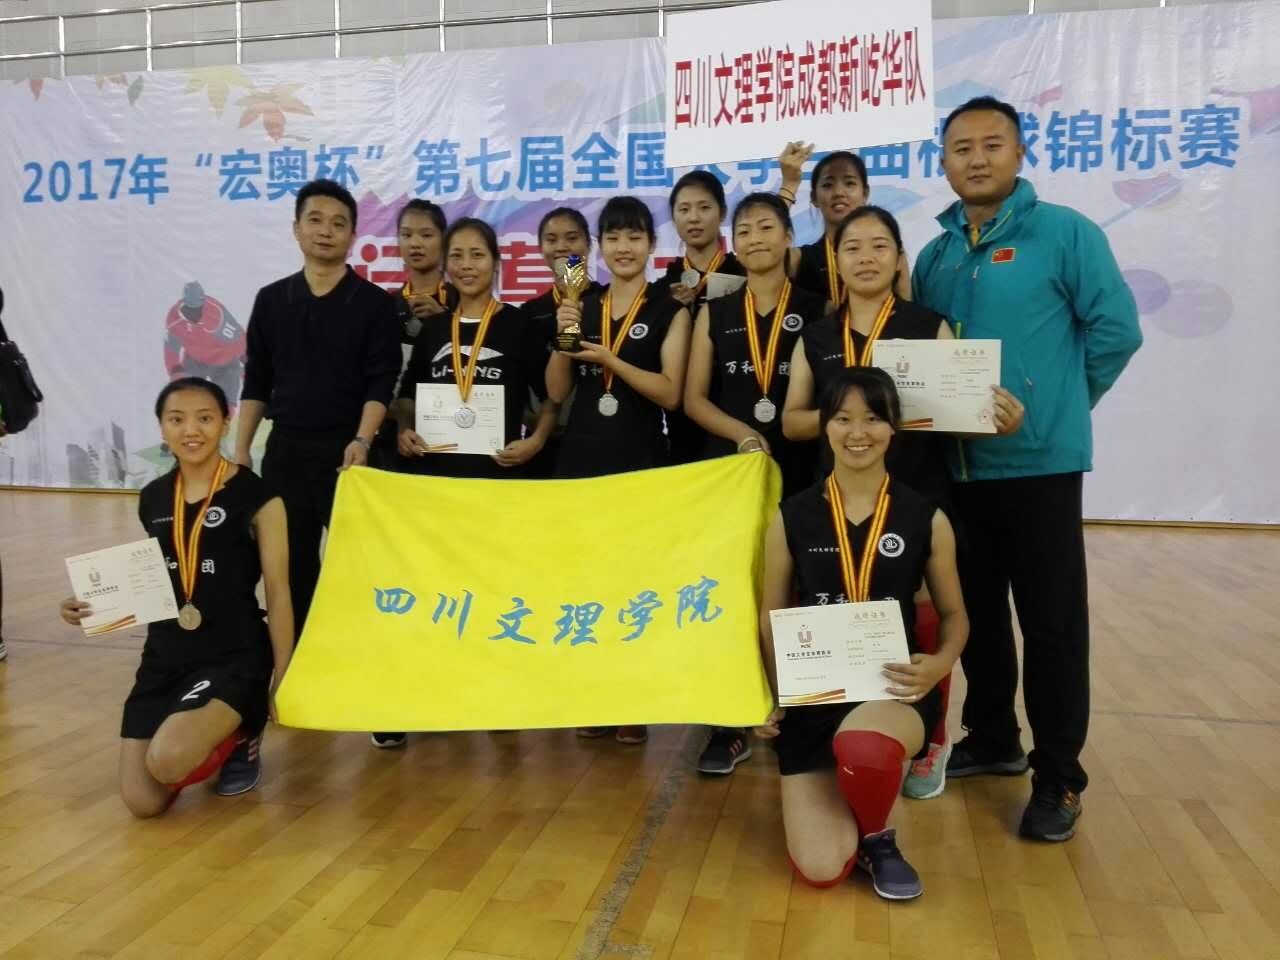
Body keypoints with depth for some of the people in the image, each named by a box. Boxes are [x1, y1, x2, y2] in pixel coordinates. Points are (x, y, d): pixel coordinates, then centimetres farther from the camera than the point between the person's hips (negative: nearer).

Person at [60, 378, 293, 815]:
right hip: (164, 658, 5)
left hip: (235, 656, -5)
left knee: (167, 761, -29)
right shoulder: (153, 498, 7)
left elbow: (278, 592, -7)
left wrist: (281, 677, -10)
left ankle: (240, 734, 5)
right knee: (143, 803, -3)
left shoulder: (256, 496, -9)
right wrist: (95, 606, 1)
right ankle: (222, 729, 25)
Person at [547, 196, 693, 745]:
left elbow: (671, 393, -10)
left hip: (641, 461, -3)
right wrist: (563, 337, -9)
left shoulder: (670, 313, 1)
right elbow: (556, 392, 6)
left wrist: (608, 358, -18)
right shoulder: (582, 308, 11)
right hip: (580, 456, 3)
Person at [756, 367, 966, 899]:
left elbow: (954, 614, 9)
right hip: (811, 695, 1)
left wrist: (941, 663, -13)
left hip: (894, 690, -1)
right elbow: (770, 618, 8)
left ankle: (878, 836, -2)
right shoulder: (791, 518, 0)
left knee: (862, 748, -40)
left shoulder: (927, 519, -1)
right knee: (819, 869, -10)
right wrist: (768, 695, -6)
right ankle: (846, 790, 26)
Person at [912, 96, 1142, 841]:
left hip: (1039, 461, -5)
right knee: (976, 611, 14)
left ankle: (1059, 778, 13)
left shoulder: (1066, 233, -5)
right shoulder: (935, 258, 11)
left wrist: (1060, 405, 0)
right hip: (957, 464, 6)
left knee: (1052, 623, 1)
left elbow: (1116, 329, -6)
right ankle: (993, 740, 32)